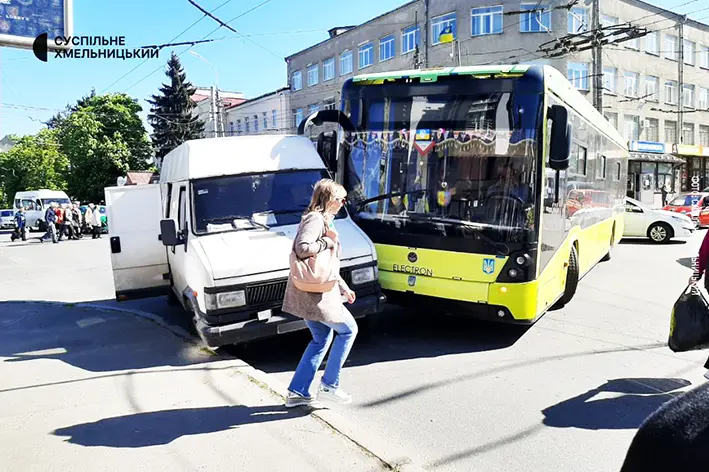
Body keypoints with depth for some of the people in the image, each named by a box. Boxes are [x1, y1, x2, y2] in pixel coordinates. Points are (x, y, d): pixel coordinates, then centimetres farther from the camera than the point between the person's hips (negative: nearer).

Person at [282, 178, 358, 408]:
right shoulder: (315, 219, -14)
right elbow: (302, 248, -30)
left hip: (311, 292, 10)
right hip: (315, 294, -10)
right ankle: (329, 385, 12)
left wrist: (343, 287, 23)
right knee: (348, 330, 4)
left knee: (321, 339, 18)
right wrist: (328, 241, -17)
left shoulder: (323, 221, 18)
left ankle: (297, 392, 21)